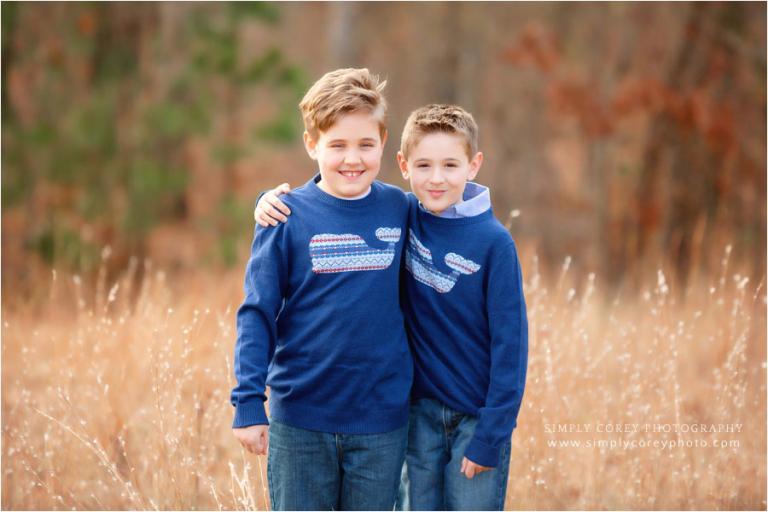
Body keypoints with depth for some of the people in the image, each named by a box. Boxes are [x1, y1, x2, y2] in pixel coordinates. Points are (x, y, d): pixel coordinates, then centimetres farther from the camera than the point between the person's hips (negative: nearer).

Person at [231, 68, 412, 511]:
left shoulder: (398, 209, 0)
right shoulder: (287, 217, -7)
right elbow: (257, 314, -6)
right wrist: (249, 403, -10)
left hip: (381, 421, 2)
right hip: (300, 419, -1)